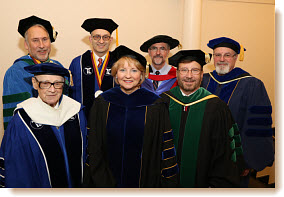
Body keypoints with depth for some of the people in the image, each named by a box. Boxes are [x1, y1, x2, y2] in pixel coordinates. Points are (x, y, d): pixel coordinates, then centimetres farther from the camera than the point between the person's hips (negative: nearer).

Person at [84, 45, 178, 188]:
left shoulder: (155, 106, -7)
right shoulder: (101, 104, -3)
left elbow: (165, 147, -4)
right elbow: (93, 146, 0)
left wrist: (168, 183, -4)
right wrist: (99, 180, -4)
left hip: (145, 179, -1)